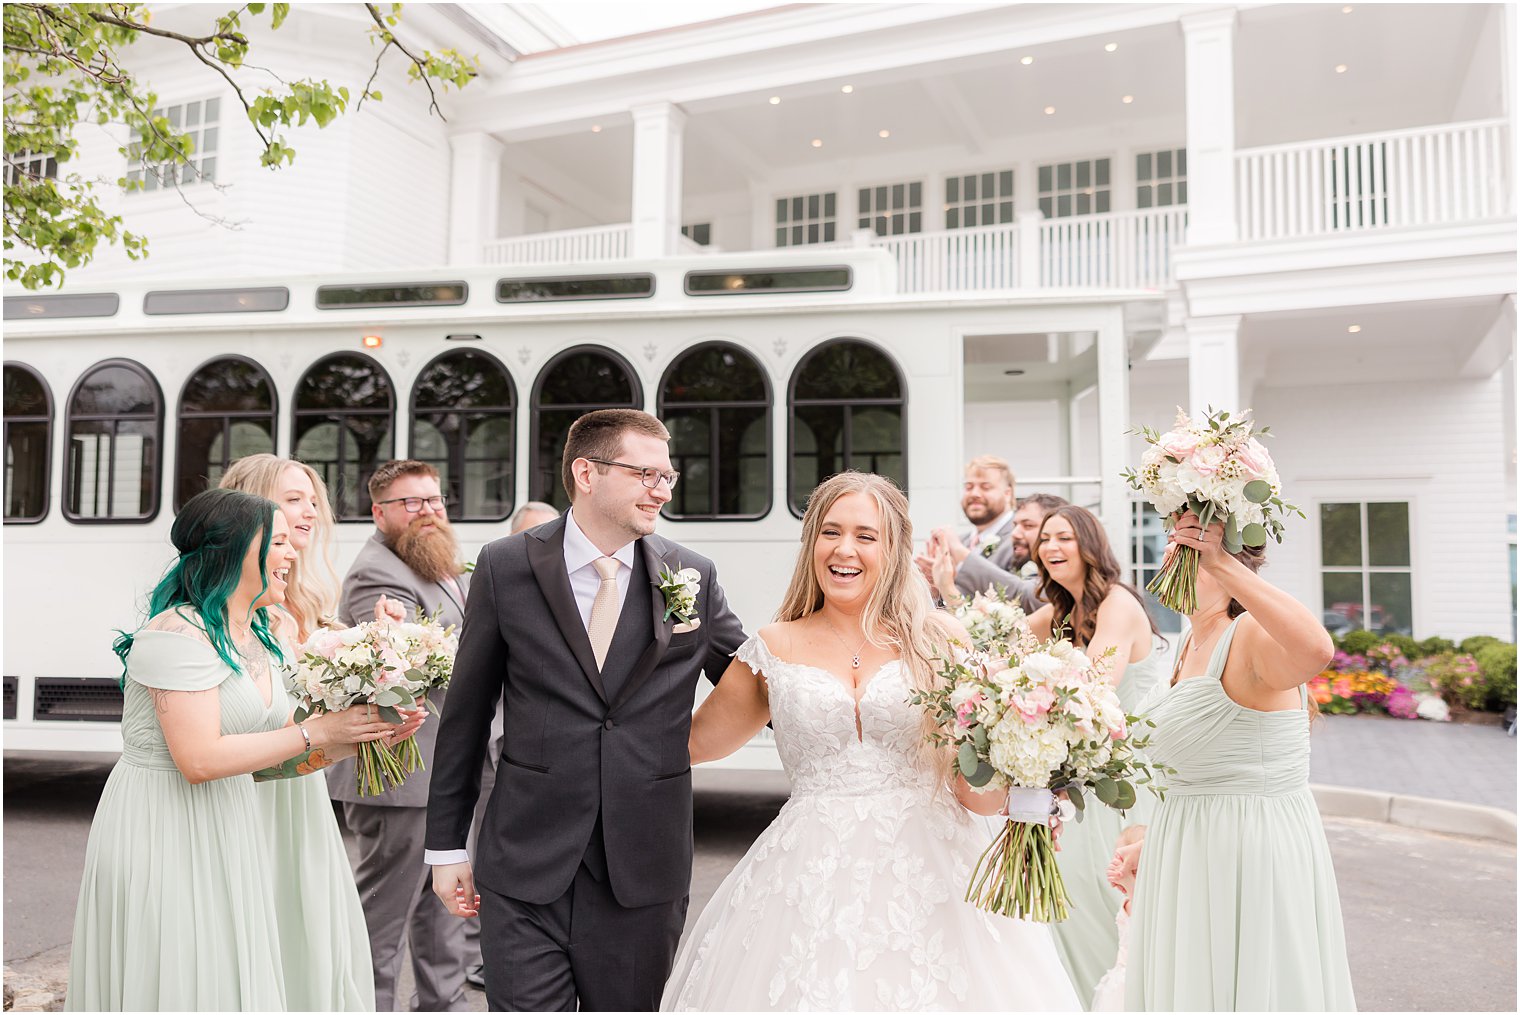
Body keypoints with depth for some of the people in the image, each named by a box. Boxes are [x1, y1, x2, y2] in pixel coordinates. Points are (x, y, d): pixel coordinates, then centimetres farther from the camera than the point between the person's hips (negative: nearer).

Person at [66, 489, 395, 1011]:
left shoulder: (260, 638, 8)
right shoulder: (178, 632, -19)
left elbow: (272, 753, 10)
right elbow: (200, 759, -26)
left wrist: (358, 735, -6)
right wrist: (316, 732, -20)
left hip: (224, 835, 9)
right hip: (161, 834, -8)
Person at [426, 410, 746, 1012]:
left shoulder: (694, 578, 1)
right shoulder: (505, 567, -2)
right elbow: (466, 714, 3)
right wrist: (446, 845, 5)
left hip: (645, 872, 2)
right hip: (527, 870, -1)